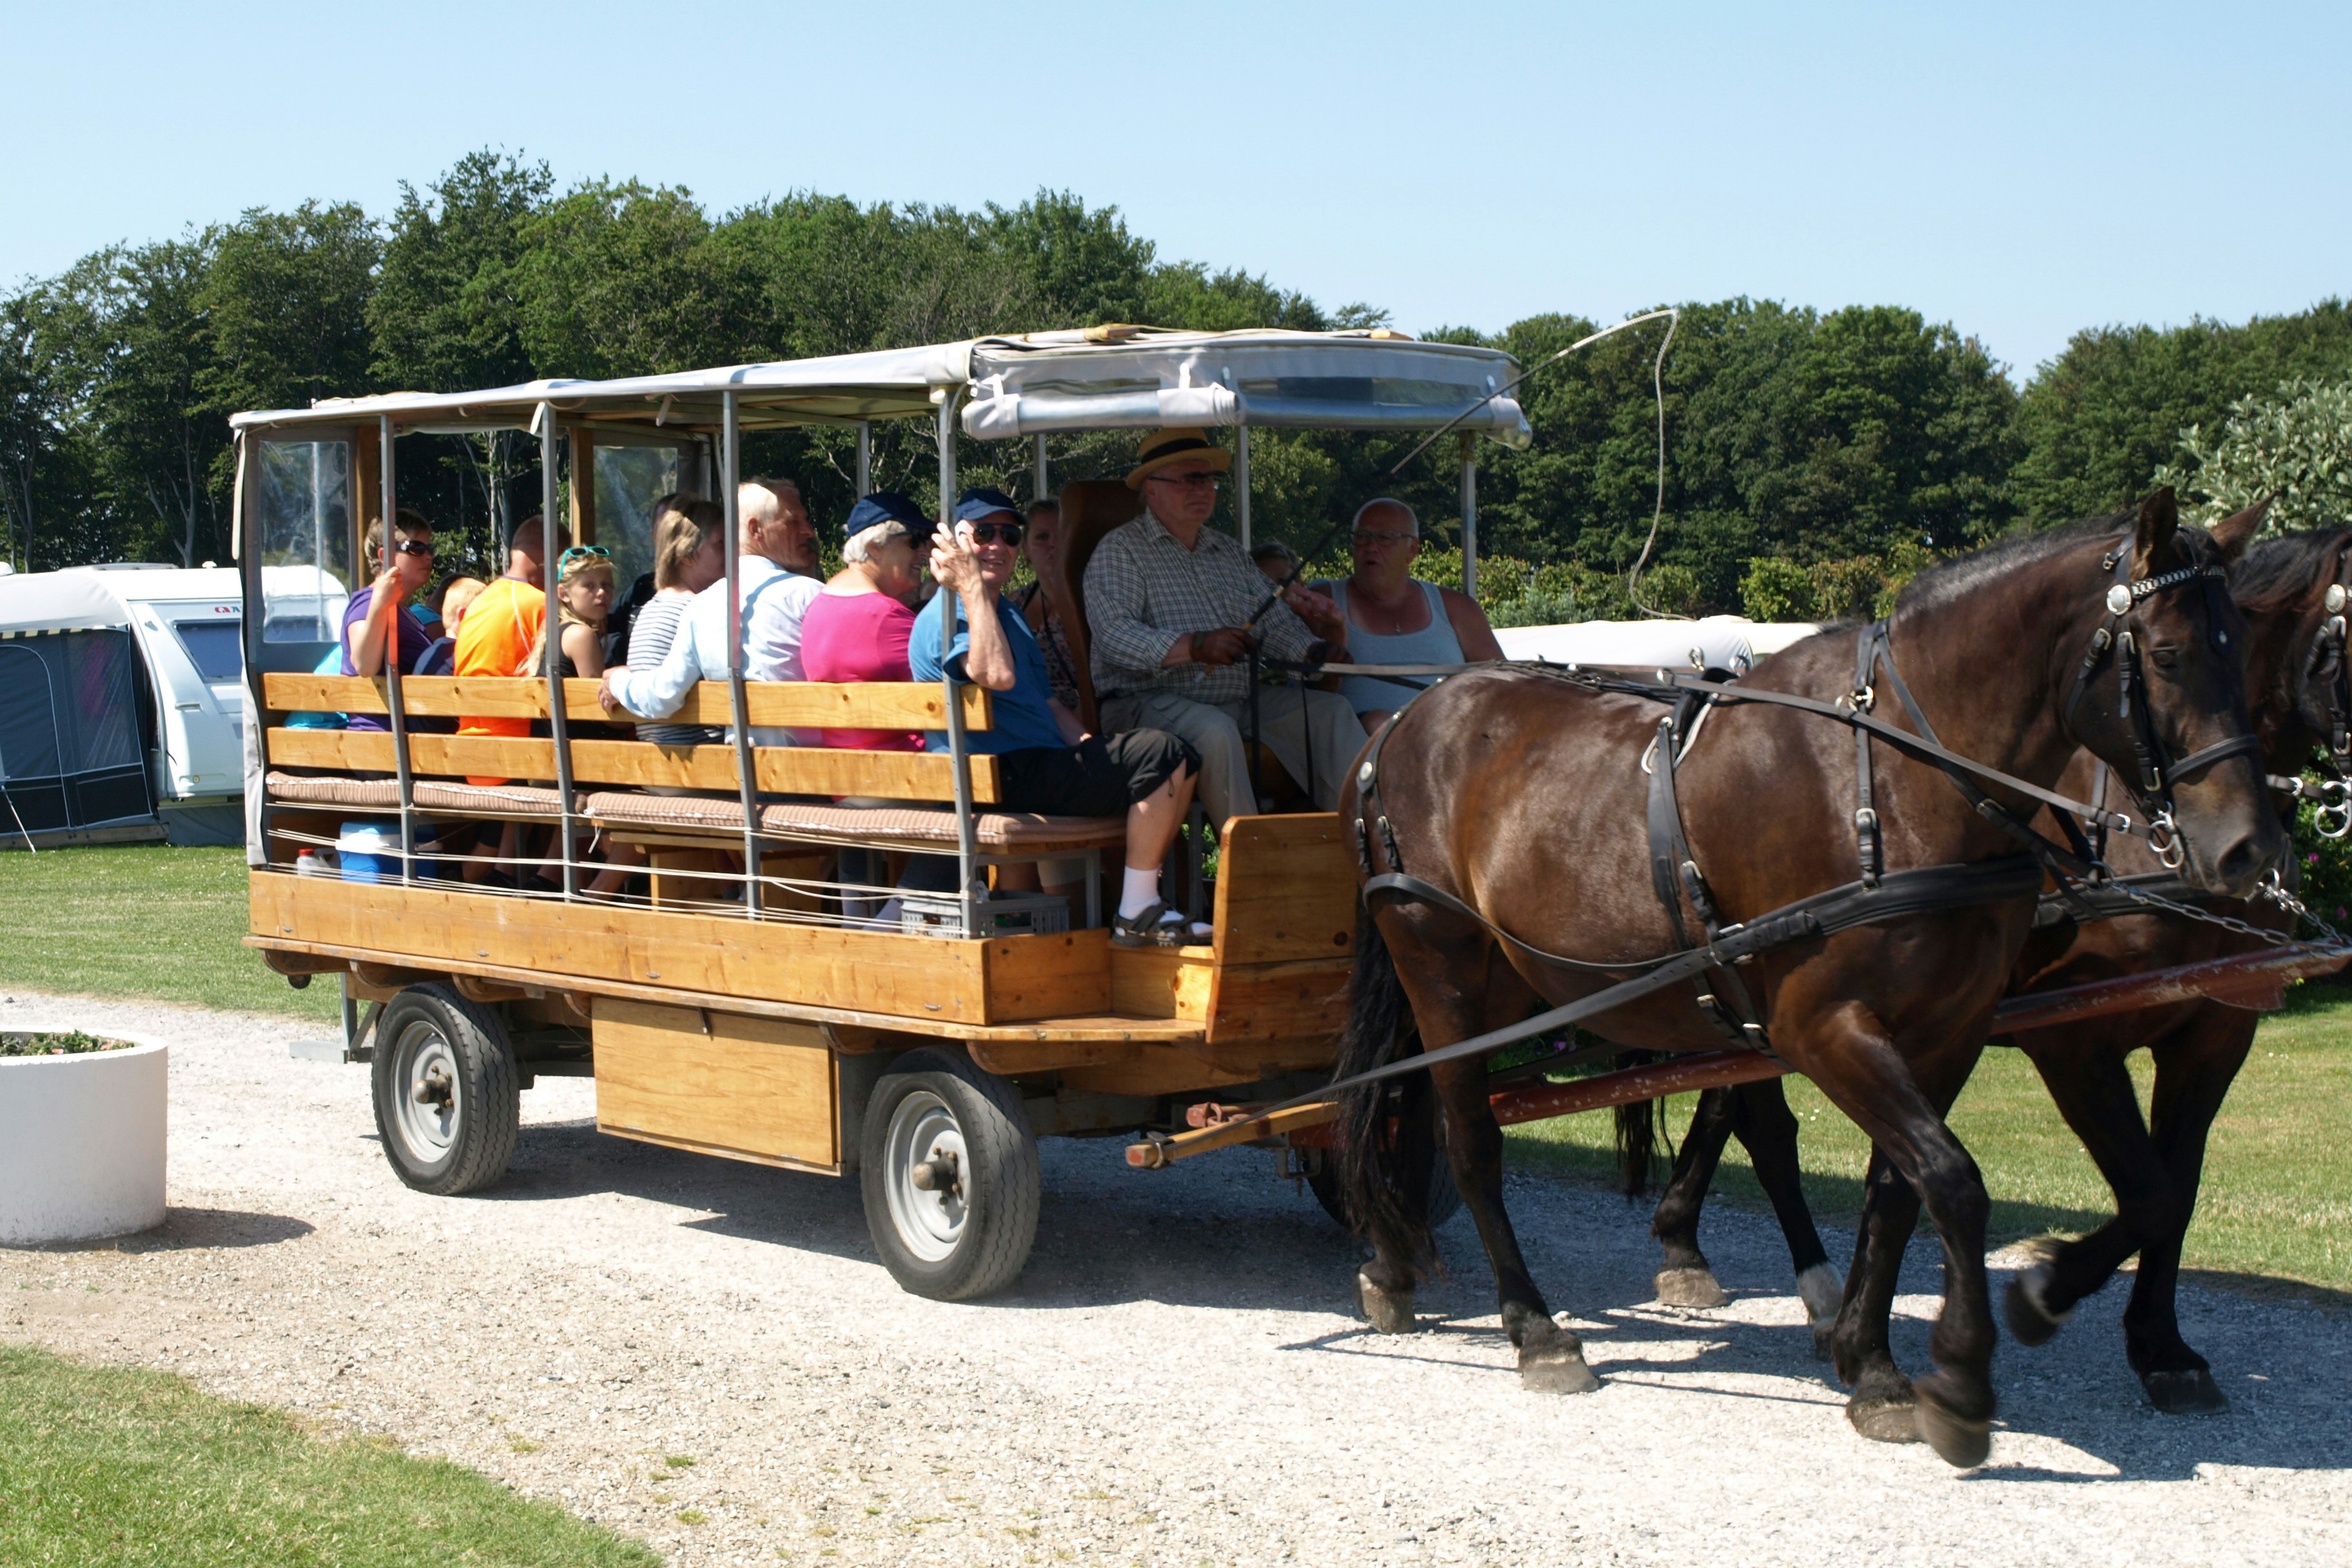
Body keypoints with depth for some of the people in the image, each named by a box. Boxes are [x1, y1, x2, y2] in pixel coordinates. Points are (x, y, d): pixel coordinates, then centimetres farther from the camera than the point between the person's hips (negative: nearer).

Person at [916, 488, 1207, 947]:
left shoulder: (1010, 616, 25)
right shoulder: (945, 618, -10)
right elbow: (997, 675, -31)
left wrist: (1092, 750, 9)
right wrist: (971, 585, -27)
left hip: (1037, 772, 11)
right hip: (1003, 781, -11)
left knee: (1178, 765, 13)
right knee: (1161, 753, -21)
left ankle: (1139, 902, 12)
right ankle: (1137, 917, -17)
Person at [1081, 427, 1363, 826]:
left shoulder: (1231, 551, 23)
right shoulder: (1120, 550, -1)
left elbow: (1276, 619, 19)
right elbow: (1114, 636, -15)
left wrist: (1314, 649, -3)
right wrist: (1195, 647, -27)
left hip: (1242, 702, 7)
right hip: (1149, 701, -7)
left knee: (1331, 710, -8)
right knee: (1213, 729, -36)